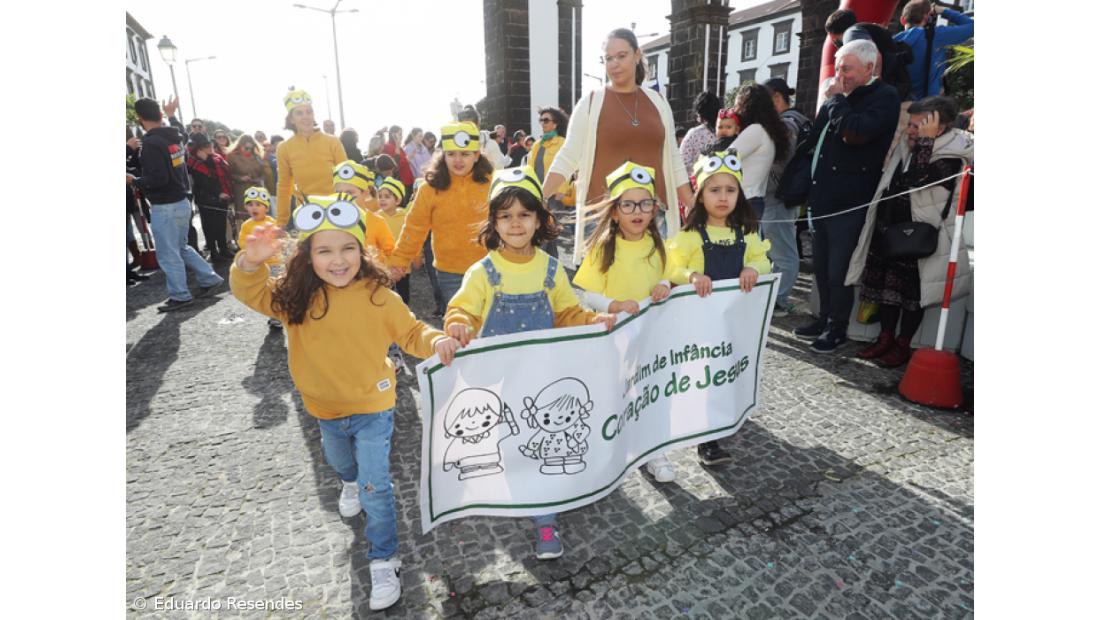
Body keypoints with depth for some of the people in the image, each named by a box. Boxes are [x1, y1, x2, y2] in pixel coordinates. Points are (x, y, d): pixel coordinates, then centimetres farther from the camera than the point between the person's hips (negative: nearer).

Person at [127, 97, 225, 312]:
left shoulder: (151, 143, -19)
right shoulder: (175, 137, 5)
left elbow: (158, 179, -24)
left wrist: (134, 181, -6)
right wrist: (171, 115, 33)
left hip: (165, 207, -8)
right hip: (182, 202, 8)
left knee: (168, 253, 3)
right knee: (182, 247, 22)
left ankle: (180, 296, 10)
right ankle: (210, 278, 21)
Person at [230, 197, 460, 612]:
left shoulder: (378, 296, -21)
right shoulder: (296, 296, -14)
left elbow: (410, 333, -13)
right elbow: (251, 292, -15)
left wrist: (436, 341, -34)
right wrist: (251, 261, -36)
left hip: (372, 407, -4)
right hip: (325, 409, 5)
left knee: (376, 488, -2)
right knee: (340, 463, 34)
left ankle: (384, 560, 17)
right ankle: (350, 484, 70)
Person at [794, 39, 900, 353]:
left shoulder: (884, 97, -5)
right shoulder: (843, 97, 18)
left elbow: (855, 132, -22)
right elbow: (816, 135, 18)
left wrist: (837, 100, -11)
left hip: (849, 201, -8)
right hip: (822, 197, 8)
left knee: (838, 271, -3)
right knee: (821, 267, 14)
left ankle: (837, 329, 10)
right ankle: (825, 319, 28)